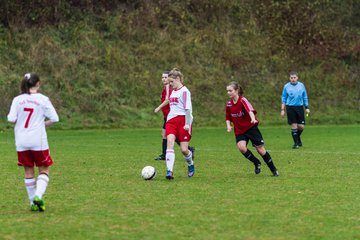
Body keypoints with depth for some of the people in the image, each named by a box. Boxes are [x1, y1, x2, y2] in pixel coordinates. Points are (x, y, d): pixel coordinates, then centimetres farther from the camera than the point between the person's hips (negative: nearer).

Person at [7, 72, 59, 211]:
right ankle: (38, 196, -14)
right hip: (38, 140, -3)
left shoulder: (17, 100, 0)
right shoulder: (43, 99, -5)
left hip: (21, 141, 3)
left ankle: (33, 202, 13)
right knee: (44, 170, 7)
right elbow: (54, 118, -6)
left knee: (28, 172, 12)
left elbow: (11, 119, -7)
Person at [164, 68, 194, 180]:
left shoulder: (184, 91, -7)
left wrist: (187, 124, -17)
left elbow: (188, 109, -12)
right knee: (170, 142, -18)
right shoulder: (173, 91, 17)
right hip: (171, 121, 6)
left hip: (183, 121, -6)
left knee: (184, 149, -4)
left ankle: (191, 165, 30)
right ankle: (169, 171, -29)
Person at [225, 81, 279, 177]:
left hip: (251, 128, -4)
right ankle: (257, 163, 1)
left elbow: (250, 110, -35)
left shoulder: (243, 100, -16)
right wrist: (228, 125, -5)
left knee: (261, 150, -2)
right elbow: (228, 118, 15)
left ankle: (274, 170, 16)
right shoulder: (229, 104, 2)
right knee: (241, 147, -24)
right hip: (239, 131, 4)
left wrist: (253, 119, -55)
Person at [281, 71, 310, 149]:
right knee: (294, 125, -5)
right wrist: (282, 110, 0)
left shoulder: (301, 85, 6)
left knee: (301, 126, 0)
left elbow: (305, 97, 13)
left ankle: (298, 138, 29)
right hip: (290, 108, -2)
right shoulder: (286, 86, 1)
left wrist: (307, 108, 9)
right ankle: (296, 143, 5)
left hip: (300, 107, 2)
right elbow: (283, 98, 6)